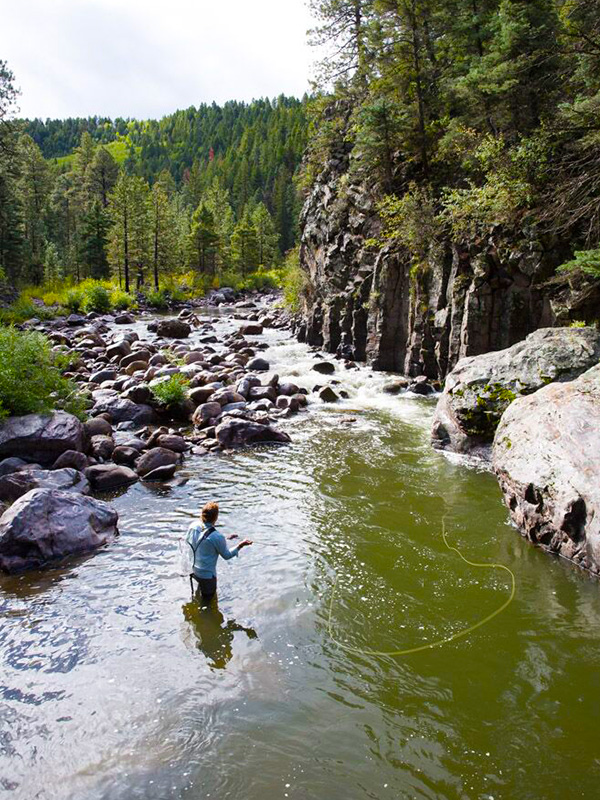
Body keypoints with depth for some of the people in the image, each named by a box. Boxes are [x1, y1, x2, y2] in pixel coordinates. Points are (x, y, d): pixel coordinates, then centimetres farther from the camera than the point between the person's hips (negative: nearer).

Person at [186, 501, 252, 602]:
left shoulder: (193, 526, -14)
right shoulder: (217, 537, -30)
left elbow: (187, 542, 5)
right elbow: (227, 555, -14)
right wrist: (241, 545, -7)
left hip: (191, 569, 6)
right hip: (206, 574, -6)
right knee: (207, 599, 16)